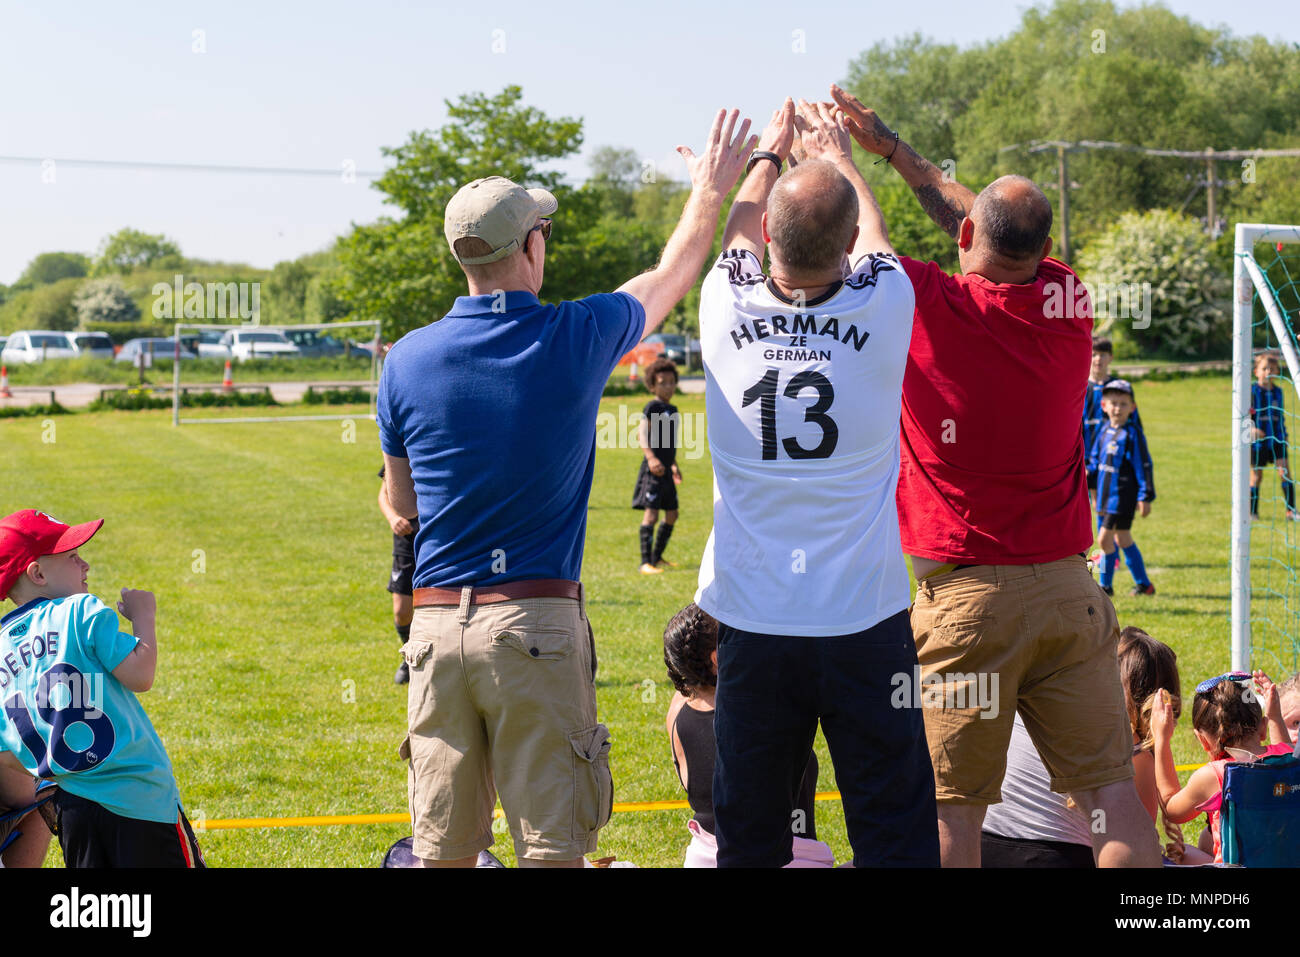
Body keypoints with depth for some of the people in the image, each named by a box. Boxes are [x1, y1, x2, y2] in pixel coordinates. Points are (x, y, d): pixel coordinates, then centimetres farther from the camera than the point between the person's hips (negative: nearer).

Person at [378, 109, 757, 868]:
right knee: (551, 847, 1)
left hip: (437, 626, 3)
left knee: (444, 848, 8)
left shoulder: (408, 360, 1)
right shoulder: (577, 339, -4)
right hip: (537, 621, -3)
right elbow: (673, 274, 16)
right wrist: (712, 188, 33)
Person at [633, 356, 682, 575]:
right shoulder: (653, 407, -9)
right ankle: (646, 562, -15)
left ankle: (657, 557, 27)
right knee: (651, 514, -14)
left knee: (671, 515, 14)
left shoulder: (672, 410, 16)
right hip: (653, 470, -9)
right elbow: (642, 434, -20)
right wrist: (651, 458, -34)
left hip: (666, 470, 9)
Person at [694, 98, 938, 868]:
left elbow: (738, 233, 19)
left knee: (749, 839, 8)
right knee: (894, 835, 2)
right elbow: (874, 240, 17)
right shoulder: (883, 311, -8)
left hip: (753, 624, 2)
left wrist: (771, 154, 37)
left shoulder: (728, 310, -6)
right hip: (865, 622, -1)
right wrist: (840, 156, 35)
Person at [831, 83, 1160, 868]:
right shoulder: (1066, 304, 2)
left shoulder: (926, 307, -10)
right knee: (1111, 787, 5)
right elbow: (1011, 238, 20)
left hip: (960, 592, -3)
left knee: (951, 805, 1)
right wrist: (887, 143, 28)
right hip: (1066, 589, 4)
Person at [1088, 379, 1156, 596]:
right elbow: (1095, 458, 22)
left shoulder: (1132, 433, -12)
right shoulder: (1105, 431, 8)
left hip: (1123, 496, -8)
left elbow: (1143, 466, -12)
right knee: (1122, 539, 15)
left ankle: (1106, 585, 2)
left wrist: (1145, 497, -13)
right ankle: (1143, 584, 26)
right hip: (1107, 495, 8)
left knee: (1104, 539, -9)